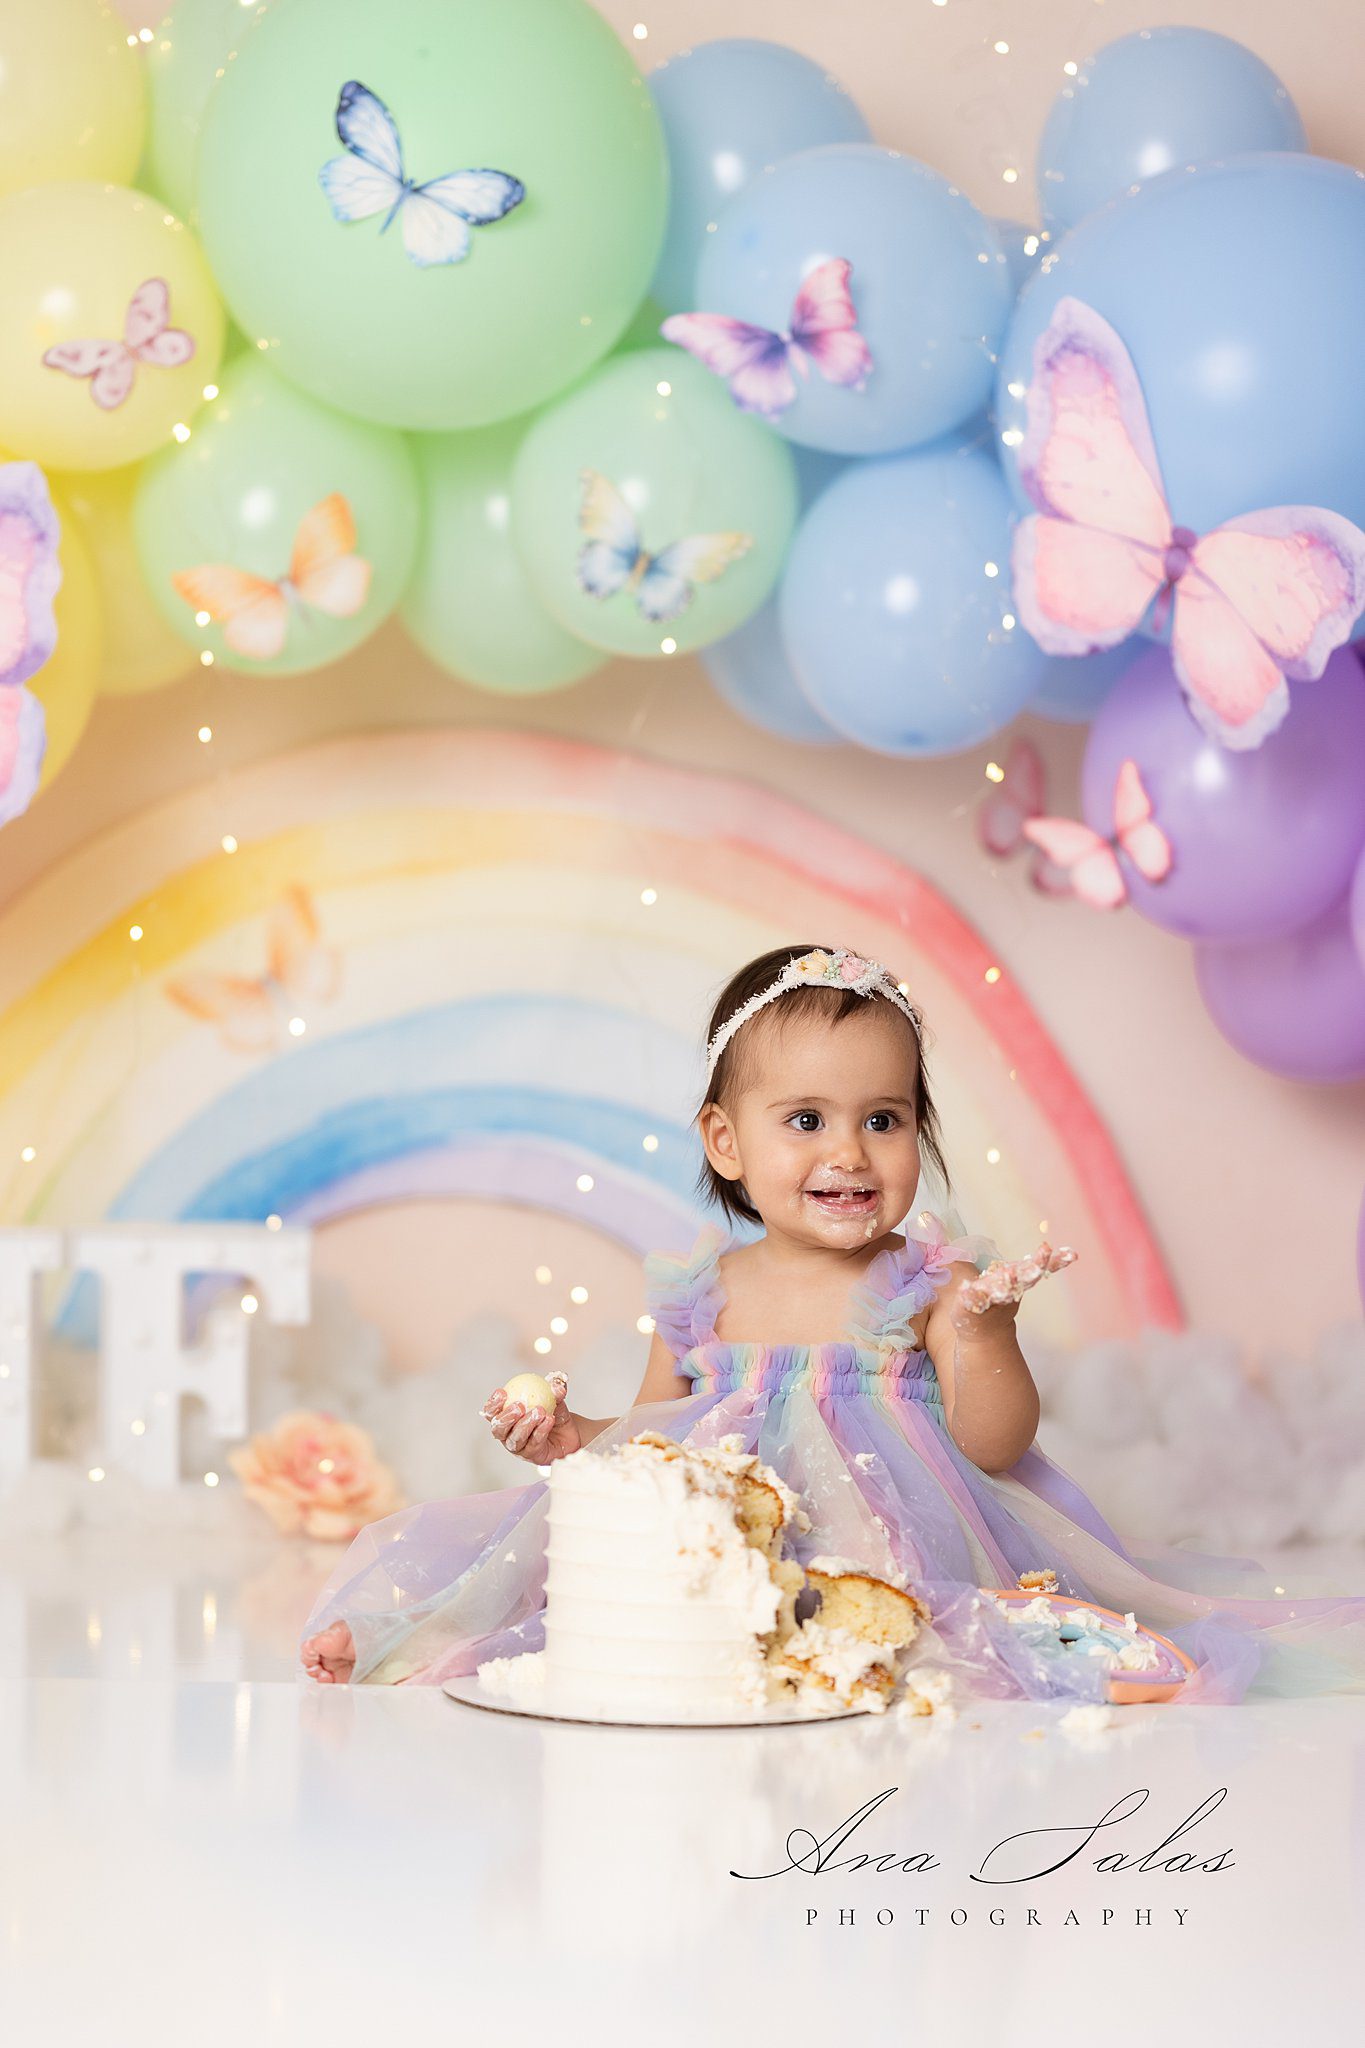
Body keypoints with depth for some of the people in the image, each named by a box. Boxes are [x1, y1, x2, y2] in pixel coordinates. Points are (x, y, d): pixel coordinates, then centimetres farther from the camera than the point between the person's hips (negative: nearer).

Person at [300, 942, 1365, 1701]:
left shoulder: (933, 1284, 0)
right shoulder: (705, 1295, 9)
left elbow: (996, 1448, -8)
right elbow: (647, 1439, 21)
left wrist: (980, 1334, -24)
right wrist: (569, 1437, 1)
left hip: (903, 1569, -3)